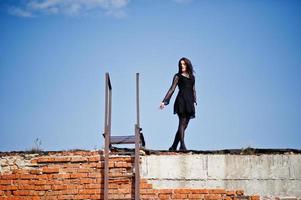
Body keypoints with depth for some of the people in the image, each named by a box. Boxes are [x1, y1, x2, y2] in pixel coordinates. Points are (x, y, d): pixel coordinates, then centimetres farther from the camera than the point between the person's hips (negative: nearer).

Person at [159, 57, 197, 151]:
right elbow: (172, 89, 4)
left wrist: (194, 101, 8)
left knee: (184, 125, 2)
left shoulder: (192, 77, 20)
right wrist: (164, 101, -4)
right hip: (181, 101, -5)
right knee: (182, 123, -14)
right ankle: (182, 145, -20)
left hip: (189, 103, 5)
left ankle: (173, 146, 6)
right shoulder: (178, 76, 8)